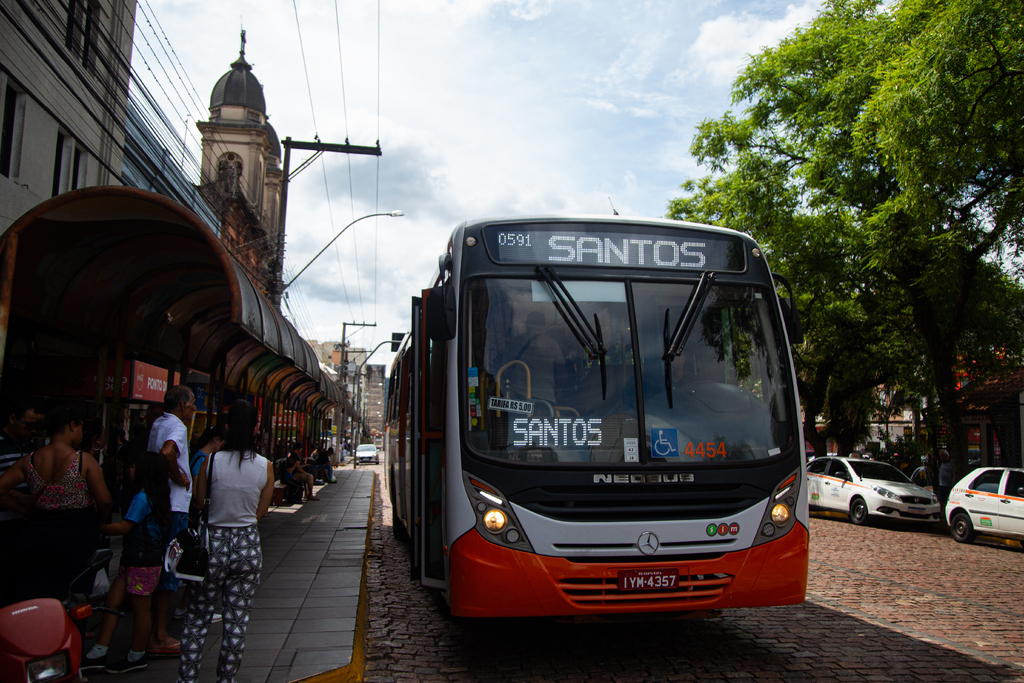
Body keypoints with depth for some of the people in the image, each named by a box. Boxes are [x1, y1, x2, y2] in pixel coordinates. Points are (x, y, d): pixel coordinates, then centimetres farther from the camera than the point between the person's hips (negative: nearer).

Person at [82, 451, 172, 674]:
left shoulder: (142, 498, -18)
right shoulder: (156, 496, 12)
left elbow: (124, 527, -17)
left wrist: (99, 528, -8)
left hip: (144, 561, -10)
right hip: (132, 559, 10)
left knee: (140, 608, 3)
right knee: (112, 603, 10)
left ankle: (136, 657, 15)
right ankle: (98, 655, 15)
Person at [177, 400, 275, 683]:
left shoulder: (211, 461, -10)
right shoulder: (265, 466, -7)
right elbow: (260, 512, 3)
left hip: (213, 542, -1)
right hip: (248, 545, 1)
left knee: (198, 617, 14)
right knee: (237, 619, 12)